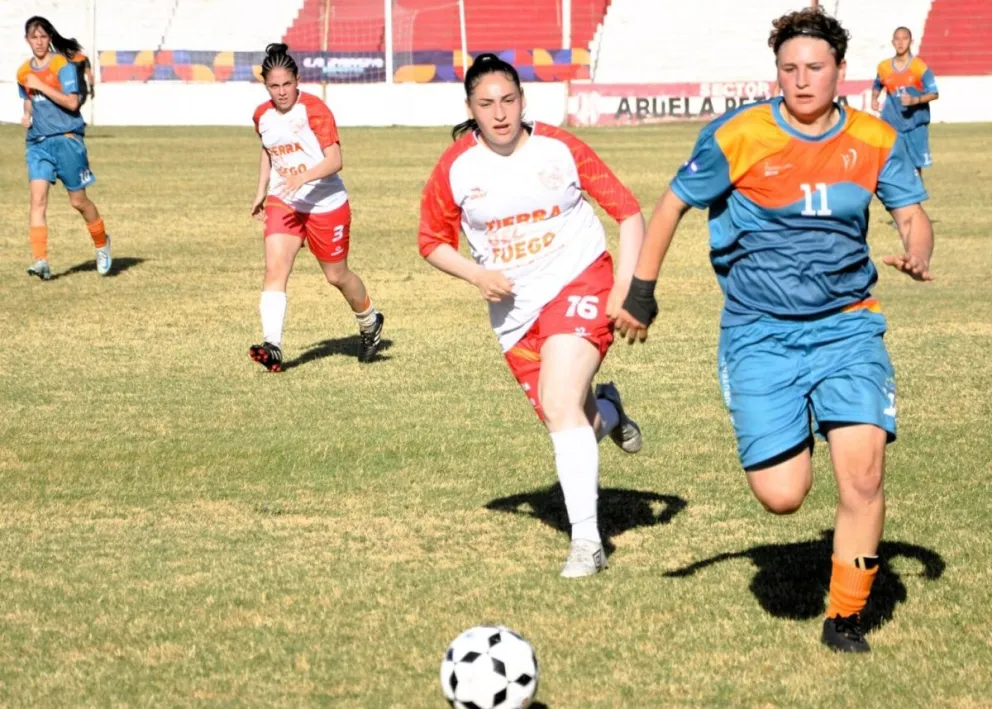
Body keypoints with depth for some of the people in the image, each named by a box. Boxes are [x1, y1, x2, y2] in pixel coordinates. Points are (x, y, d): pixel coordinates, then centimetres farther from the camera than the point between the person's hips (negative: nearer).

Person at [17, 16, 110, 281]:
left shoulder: (63, 65, -7)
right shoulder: (23, 72, 11)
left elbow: (72, 102, -16)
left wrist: (41, 86, -19)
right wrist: (27, 115, 8)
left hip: (66, 138, -4)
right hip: (37, 142, 4)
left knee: (78, 201, 5)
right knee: (37, 198, -12)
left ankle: (102, 244, 31)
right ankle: (40, 260, -19)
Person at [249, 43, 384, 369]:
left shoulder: (314, 110, -16)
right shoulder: (262, 116, 3)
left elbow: (334, 161, -22)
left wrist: (303, 177, -37)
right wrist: (261, 191, 18)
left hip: (326, 204, -4)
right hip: (283, 203, 4)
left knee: (337, 275, 11)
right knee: (274, 268, -18)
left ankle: (370, 323, 41)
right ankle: (272, 345, -26)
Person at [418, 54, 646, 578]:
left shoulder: (560, 149, -8)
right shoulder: (455, 168, -4)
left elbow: (627, 210, -2)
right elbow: (432, 241, 8)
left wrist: (626, 288, -11)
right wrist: (476, 275, -10)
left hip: (579, 282, -3)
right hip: (514, 308, 4)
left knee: (561, 406, -22)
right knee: (565, 420, 5)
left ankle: (586, 540, -17)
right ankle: (606, 412, 43)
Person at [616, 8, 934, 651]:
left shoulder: (877, 141, 2)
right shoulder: (737, 137, -6)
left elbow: (913, 215, 6)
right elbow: (674, 205, 5)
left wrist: (917, 254, -17)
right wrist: (642, 290, 4)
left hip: (846, 326, 2)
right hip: (760, 333, -2)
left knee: (863, 477, -13)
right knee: (782, 496, -10)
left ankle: (845, 617, 8)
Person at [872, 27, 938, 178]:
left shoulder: (920, 66, -8)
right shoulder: (884, 67, 2)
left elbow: (934, 94, -8)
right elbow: (877, 86, 21)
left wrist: (914, 100, -24)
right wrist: (874, 100, -1)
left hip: (915, 123, -2)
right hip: (892, 124, 2)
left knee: (916, 165, 6)